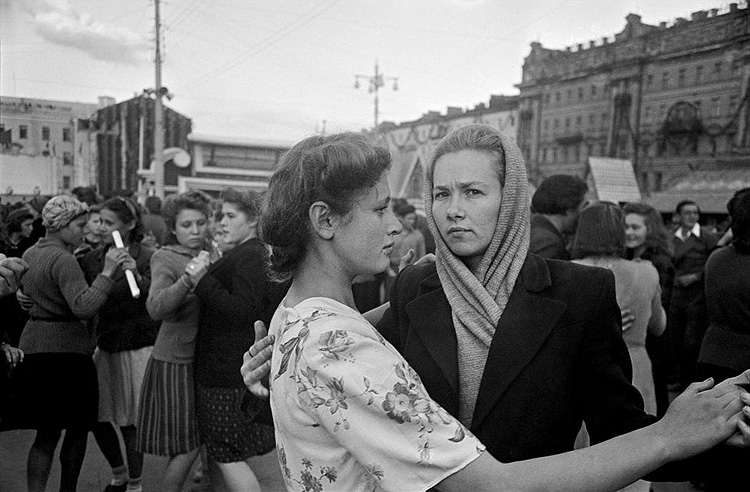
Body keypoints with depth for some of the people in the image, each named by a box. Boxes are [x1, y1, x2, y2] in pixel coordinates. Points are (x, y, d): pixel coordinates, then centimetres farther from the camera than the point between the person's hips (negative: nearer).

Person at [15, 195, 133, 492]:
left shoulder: (30, 254, 12)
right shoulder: (63, 260, -16)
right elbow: (84, 307, -26)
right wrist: (107, 272, -27)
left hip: (34, 348, 9)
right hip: (65, 349, -9)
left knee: (46, 433, 12)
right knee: (78, 428, 8)